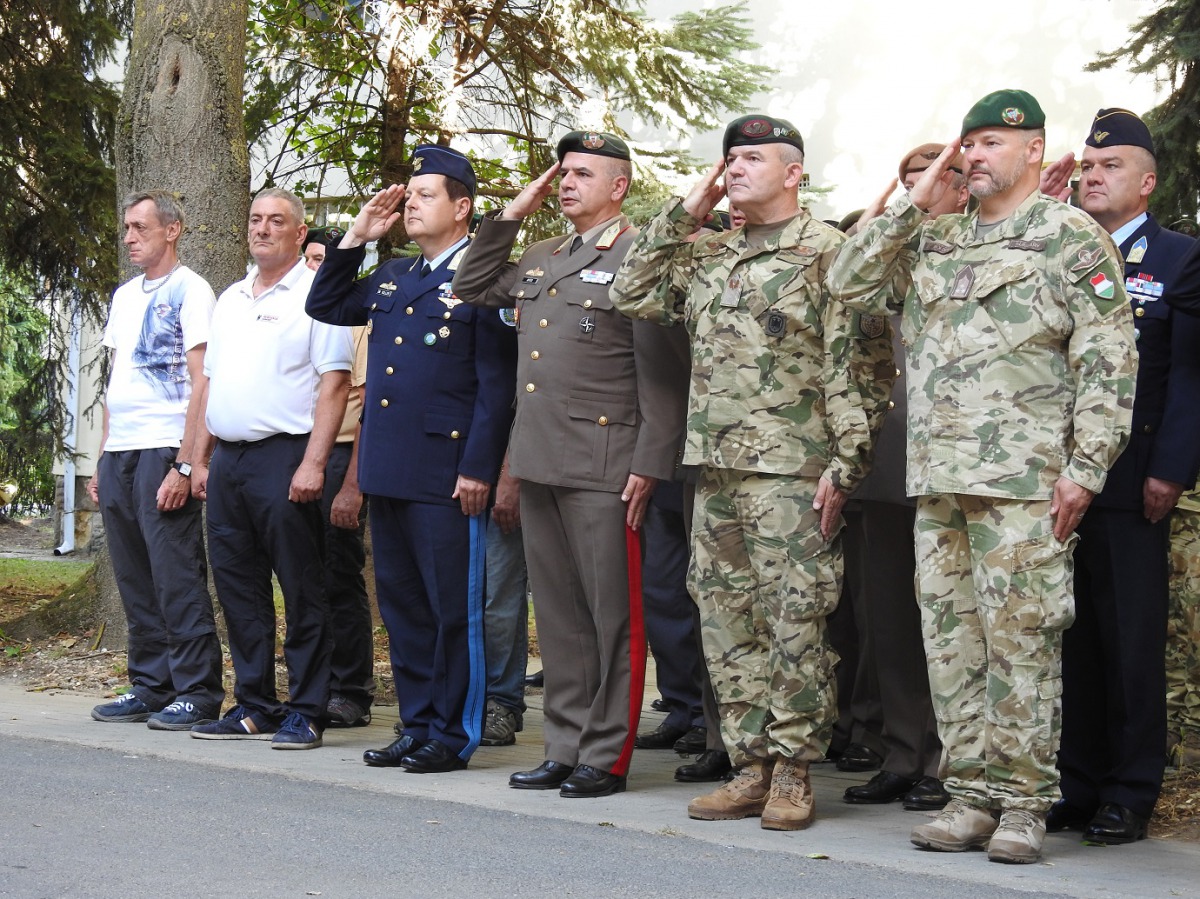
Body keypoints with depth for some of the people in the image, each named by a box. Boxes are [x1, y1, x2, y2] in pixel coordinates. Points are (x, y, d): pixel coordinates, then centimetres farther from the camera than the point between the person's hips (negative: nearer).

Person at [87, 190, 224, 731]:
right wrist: (101, 460, 16)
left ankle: (197, 691, -2)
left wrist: (185, 465, -17)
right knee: (134, 579, 10)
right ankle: (151, 685, 17)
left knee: (177, 577, -6)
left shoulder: (189, 290, -5)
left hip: (163, 452, -8)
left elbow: (201, 381, -11)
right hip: (119, 452, 8)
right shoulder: (125, 296, 19)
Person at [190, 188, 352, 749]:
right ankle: (253, 707, 17)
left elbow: (333, 384, -11)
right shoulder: (231, 299, 19)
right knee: (239, 589, 9)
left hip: (283, 457, -7)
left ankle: (305, 714, 1)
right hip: (228, 458, 7)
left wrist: (313, 463, -19)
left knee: (301, 592, -3)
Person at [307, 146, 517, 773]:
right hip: (387, 470, 8)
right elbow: (324, 307, 26)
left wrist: (478, 468, -16)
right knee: (401, 604, 12)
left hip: (445, 475, -8)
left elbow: (497, 384, -11)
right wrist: (356, 238, 15)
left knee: (452, 609, 0)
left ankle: (453, 735, 7)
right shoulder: (392, 277, 17)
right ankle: (416, 725, 20)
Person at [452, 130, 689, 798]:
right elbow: (471, 289, 28)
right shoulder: (540, 259, 19)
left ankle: (606, 758, 4)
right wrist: (511, 216, 18)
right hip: (538, 463, 8)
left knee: (611, 613, -1)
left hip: (603, 466, -7)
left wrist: (649, 464, -16)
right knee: (557, 613, 11)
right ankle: (565, 748, 18)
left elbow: (663, 371, -10)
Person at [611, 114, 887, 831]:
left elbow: (856, 363, -9)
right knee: (728, 620, 9)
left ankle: (793, 772, 4)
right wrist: (682, 216, 10)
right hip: (717, 468, 7)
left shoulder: (826, 253, -4)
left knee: (794, 622, -4)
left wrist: (845, 464, -15)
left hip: (792, 472, -7)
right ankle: (751, 766, 16)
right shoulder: (707, 256, 16)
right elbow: (633, 295, 16)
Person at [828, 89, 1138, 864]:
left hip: (1023, 481, -6)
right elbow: (849, 285, 14)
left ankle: (1024, 804, 3)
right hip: (937, 479, 6)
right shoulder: (936, 242, 18)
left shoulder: (1073, 238, -1)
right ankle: (973, 795, 15)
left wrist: (1085, 467, -13)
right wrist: (914, 205, 7)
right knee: (952, 640, 7)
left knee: (1022, 640, -5)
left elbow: (1109, 361, -6)